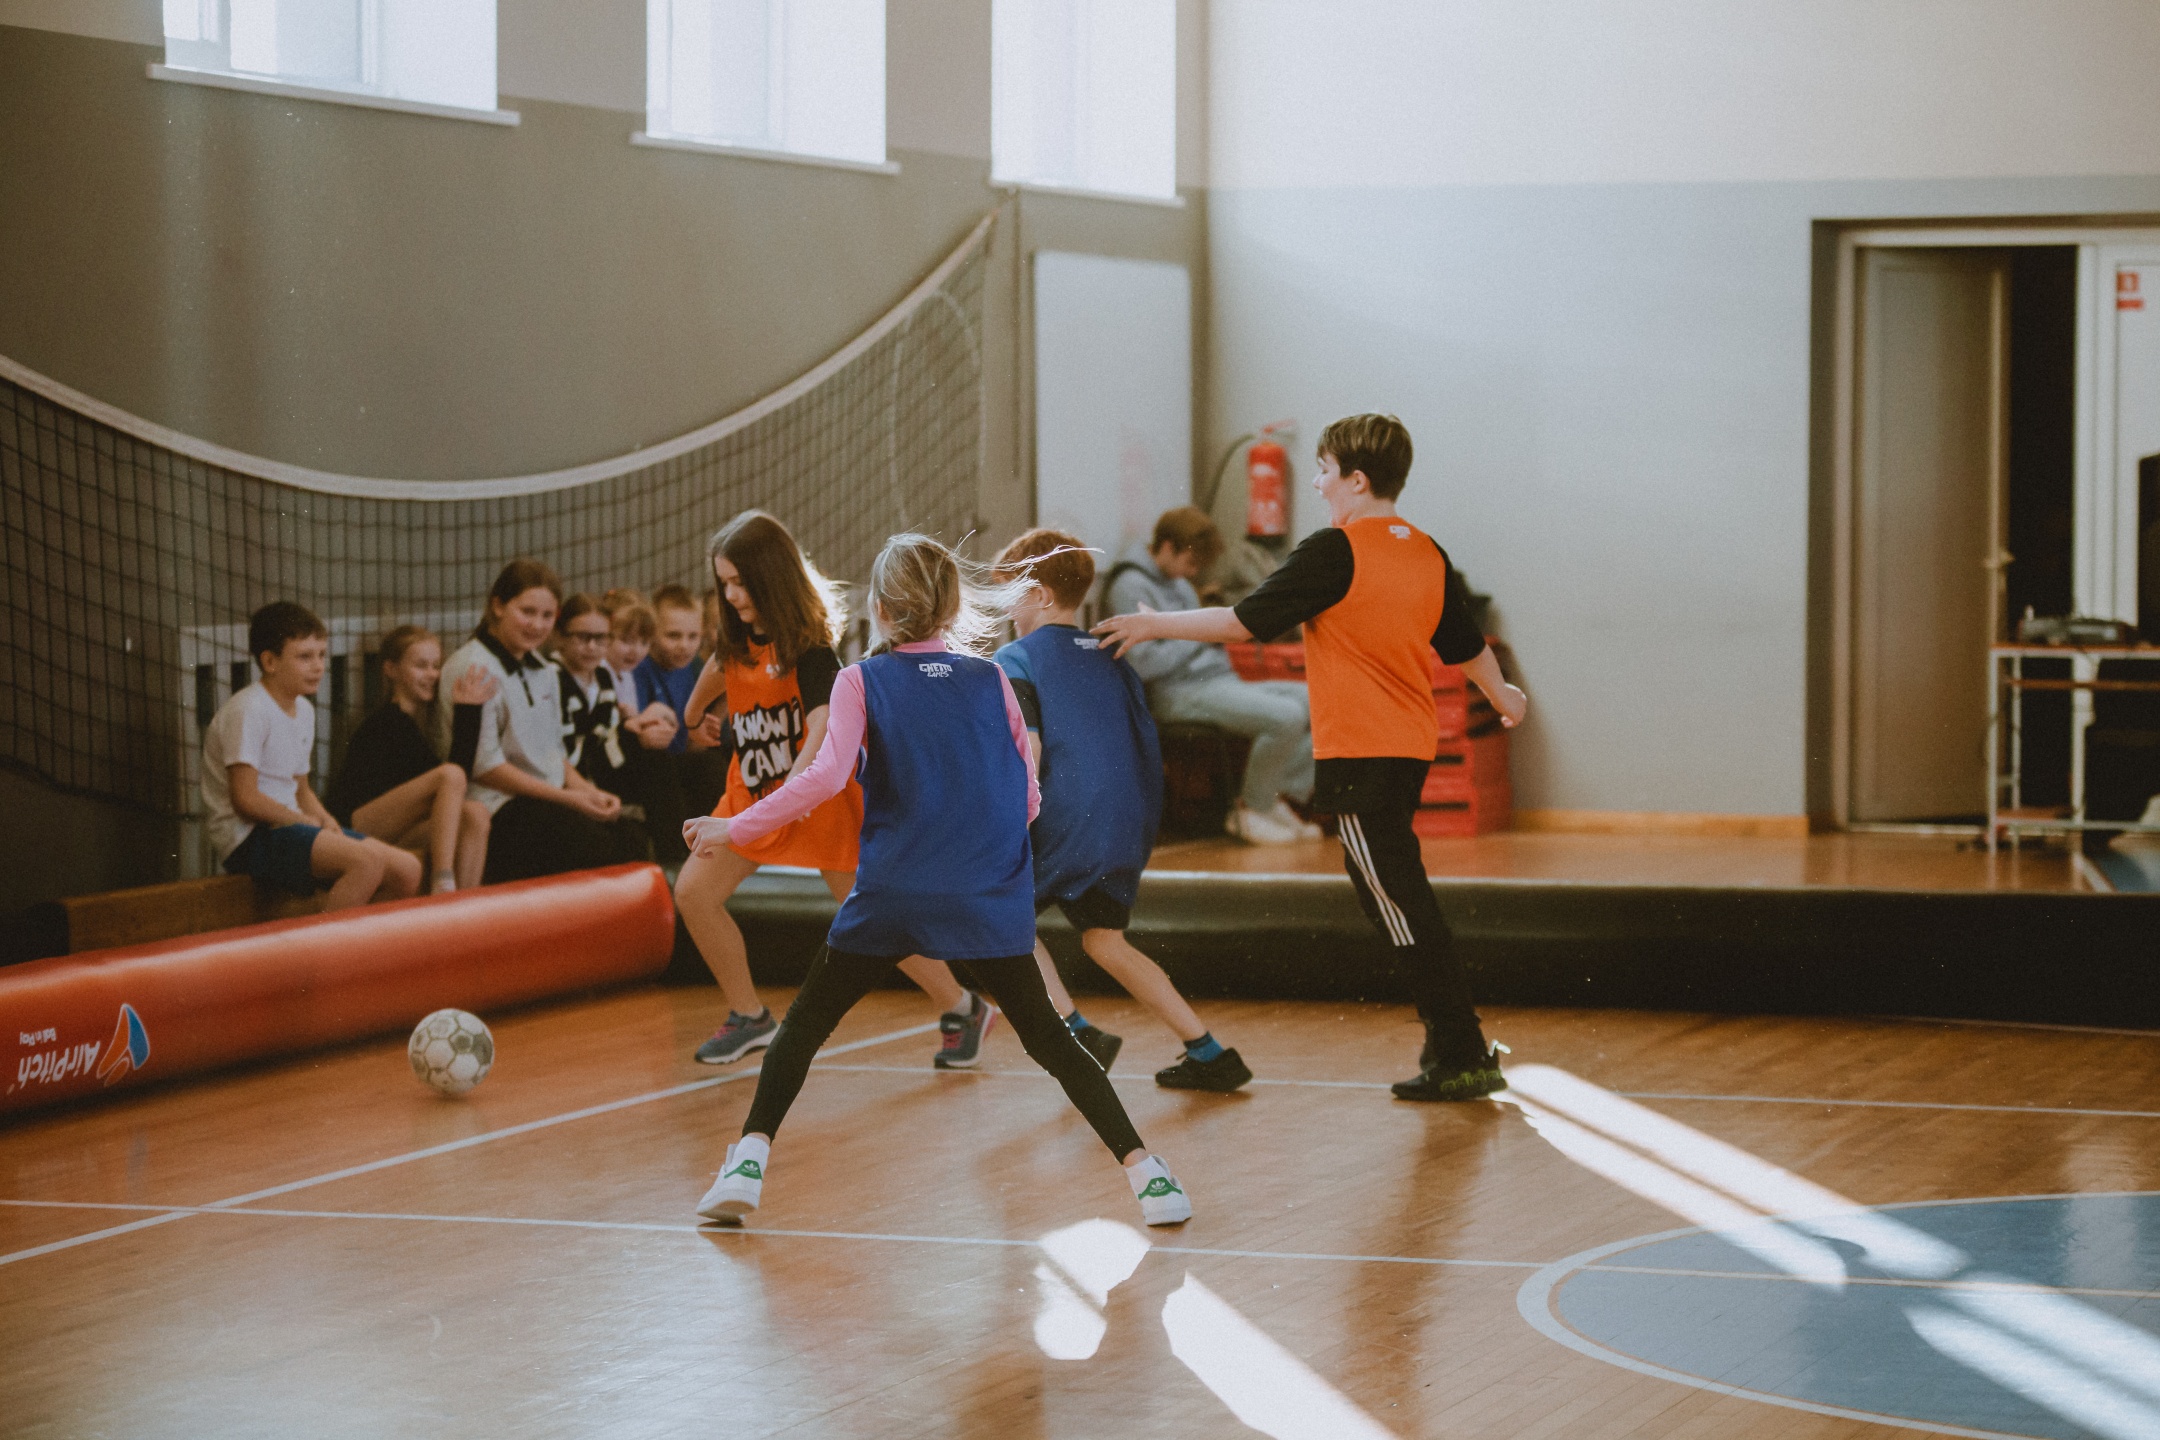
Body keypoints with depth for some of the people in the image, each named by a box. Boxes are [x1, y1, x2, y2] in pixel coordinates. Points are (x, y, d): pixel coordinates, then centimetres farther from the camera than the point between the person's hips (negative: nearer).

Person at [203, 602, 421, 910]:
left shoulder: (303, 710, 16)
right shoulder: (247, 710, -13)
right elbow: (245, 799, -18)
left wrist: (324, 820, 3)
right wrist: (307, 823, -10)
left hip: (288, 826, 9)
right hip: (248, 839, -9)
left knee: (406, 871, -2)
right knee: (368, 861, -28)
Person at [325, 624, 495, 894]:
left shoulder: (416, 719, 20)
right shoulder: (391, 720, -8)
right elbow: (451, 774, -14)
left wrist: (469, 708, 11)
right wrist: (466, 710, -12)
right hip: (353, 828, -8)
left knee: (475, 815, -16)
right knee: (451, 776, -27)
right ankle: (443, 888, -36)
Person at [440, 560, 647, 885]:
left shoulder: (542, 670, 19)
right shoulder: (472, 668, -8)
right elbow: (484, 766, -14)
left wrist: (591, 793, 3)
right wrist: (566, 798, -14)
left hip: (549, 801, 8)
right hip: (496, 807, -8)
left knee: (629, 841, -16)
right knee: (592, 843, -28)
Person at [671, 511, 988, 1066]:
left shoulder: (808, 646, -23)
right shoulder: (738, 636, -2)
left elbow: (823, 720, -36)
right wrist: (696, 712, 39)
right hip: (752, 789, 7)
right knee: (694, 892, -4)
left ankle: (964, 1010, 18)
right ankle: (749, 1017, 11)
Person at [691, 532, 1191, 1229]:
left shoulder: (861, 682, 0)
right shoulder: (992, 681, 7)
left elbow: (825, 777, -14)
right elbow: (1029, 799, 8)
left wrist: (735, 828, -5)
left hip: (889, 897, -2)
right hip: (990, 902, 2)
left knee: (806, 1022, 13)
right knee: (1046, 1036, 9)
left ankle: (751, 1157, 1)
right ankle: (1142, 1167, -2)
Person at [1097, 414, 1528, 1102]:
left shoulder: (1334, 551, -12)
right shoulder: (1428, 555, 10)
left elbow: (1245, 621, -11)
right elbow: (1468, 644, 23)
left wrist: (1153, 625, 0)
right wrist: (1503, 696, 43)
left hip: (1360, 753, -8)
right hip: (1412, 746, 8)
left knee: (1402, 905, -4)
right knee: (1394, 898, 17)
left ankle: (1463, 1059, -4)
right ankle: (1454, 1043, 19)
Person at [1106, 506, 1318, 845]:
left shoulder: (1177, 581, 20)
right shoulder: (1131, 586, -10)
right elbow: (1143, 662, -20)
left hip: (1220, 680, 10)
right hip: (1181, 694, -10)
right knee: (1287, 716, -29)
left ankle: (1280, 798, -4)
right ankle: (1250, 811, -11)